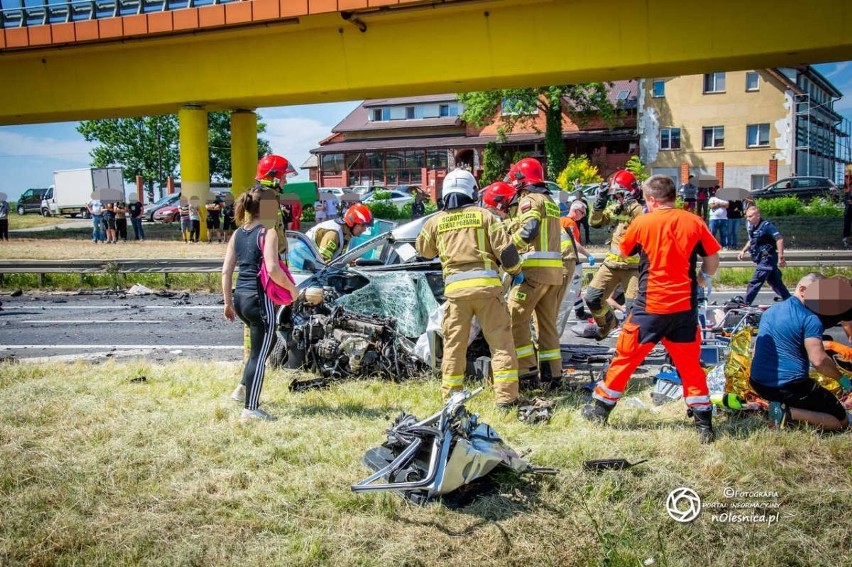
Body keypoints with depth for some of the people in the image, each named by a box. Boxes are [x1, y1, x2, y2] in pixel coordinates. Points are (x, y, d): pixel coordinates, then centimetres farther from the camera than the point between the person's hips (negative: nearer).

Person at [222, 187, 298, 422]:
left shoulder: (238, 233, 10)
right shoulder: (268, 233, -11)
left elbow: (226, 271, 8)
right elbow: (272, 269, -24)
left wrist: (228, 302, 13)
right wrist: (291, 288, -9)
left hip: (240, 297, 8)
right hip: (259, 298, -8)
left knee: (264, 343, 28)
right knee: (259, 353, 1)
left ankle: (243, 389, 30)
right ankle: (251, 409, 5)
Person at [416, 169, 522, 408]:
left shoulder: (436, 221, 10)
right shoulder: (484, 215, 3)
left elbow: (423, 249, 27)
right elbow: (506, 249, -1)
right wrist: (515, 269, 18)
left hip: (455, 288, 2)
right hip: (486, 284, -2)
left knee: (454, 344, 13)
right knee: (501, 342, 4)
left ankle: (451, 396, 18)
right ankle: (506, 396, 1)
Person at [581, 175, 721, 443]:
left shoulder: (642, 223, -4)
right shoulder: (693, 222, 0)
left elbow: (622, 252, 11)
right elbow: (713, 260, 6)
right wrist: (702, 281, 22)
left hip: (650, 306, -2)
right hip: (685, 307, 2)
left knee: (625, 359, 11)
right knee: (690, 366, 12)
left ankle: (600, 410, 22)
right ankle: (704, 426, 14)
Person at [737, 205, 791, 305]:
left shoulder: (766, 226, -17)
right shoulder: (750, 226, 7)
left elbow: (779, 239, -20)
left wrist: (780, 257, -23)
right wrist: (743, 251, 9)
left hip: (767, 258, -9)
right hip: (761, 259, 9)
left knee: (755, 282, -8)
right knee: (775, 282, 14)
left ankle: (745, 304, -4)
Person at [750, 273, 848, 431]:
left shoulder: (769, 311, 12)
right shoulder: (810, 319, -13)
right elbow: (819, 361, -22)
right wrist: (841, 378, -6)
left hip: (758, 384, 8)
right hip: (790, 387, -8)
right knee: (842, 421, 2)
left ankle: (781, 405, 8)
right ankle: (789, 413, -15)